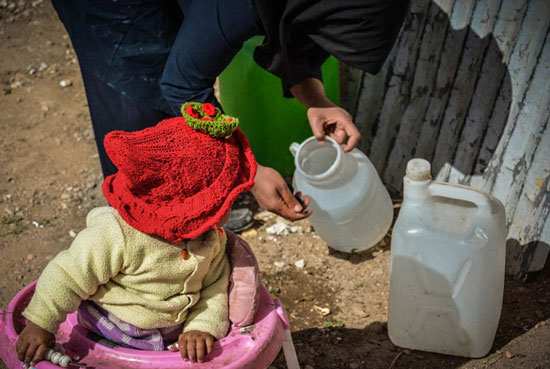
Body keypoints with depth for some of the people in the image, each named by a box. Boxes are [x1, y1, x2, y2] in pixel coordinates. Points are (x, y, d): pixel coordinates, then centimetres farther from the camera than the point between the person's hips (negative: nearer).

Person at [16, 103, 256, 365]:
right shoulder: (115, 236, -30)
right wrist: (41, 326, -14)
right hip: (114, 341, -4)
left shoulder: (210, 240, -10)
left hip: (173, 335, 5)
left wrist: (203, 327, -16)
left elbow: (214, 287, -1)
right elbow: (68, 277, -21)